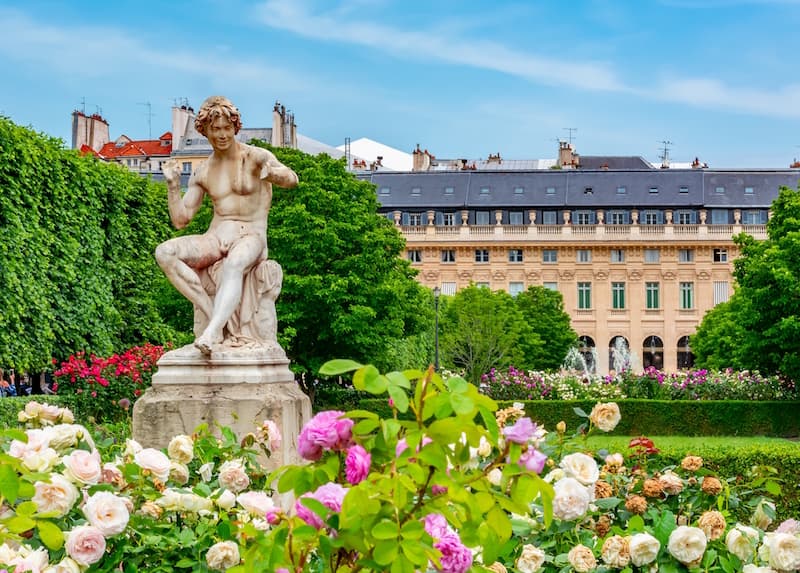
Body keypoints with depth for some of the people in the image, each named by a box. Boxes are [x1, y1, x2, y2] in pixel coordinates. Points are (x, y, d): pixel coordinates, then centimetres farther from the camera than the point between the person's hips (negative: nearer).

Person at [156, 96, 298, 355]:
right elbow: (180, 219, 13)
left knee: (234, 265, -41)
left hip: (251, 238, -4)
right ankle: (212, 314, -29)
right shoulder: (202, 173, 14)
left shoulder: (255, 156, 2)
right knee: (164, 252, -24)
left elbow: (292, 179, -17)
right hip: (214, 239, 5)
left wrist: (273, 173, -41)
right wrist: (173, 185, -3)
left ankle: (213, 330, -54)